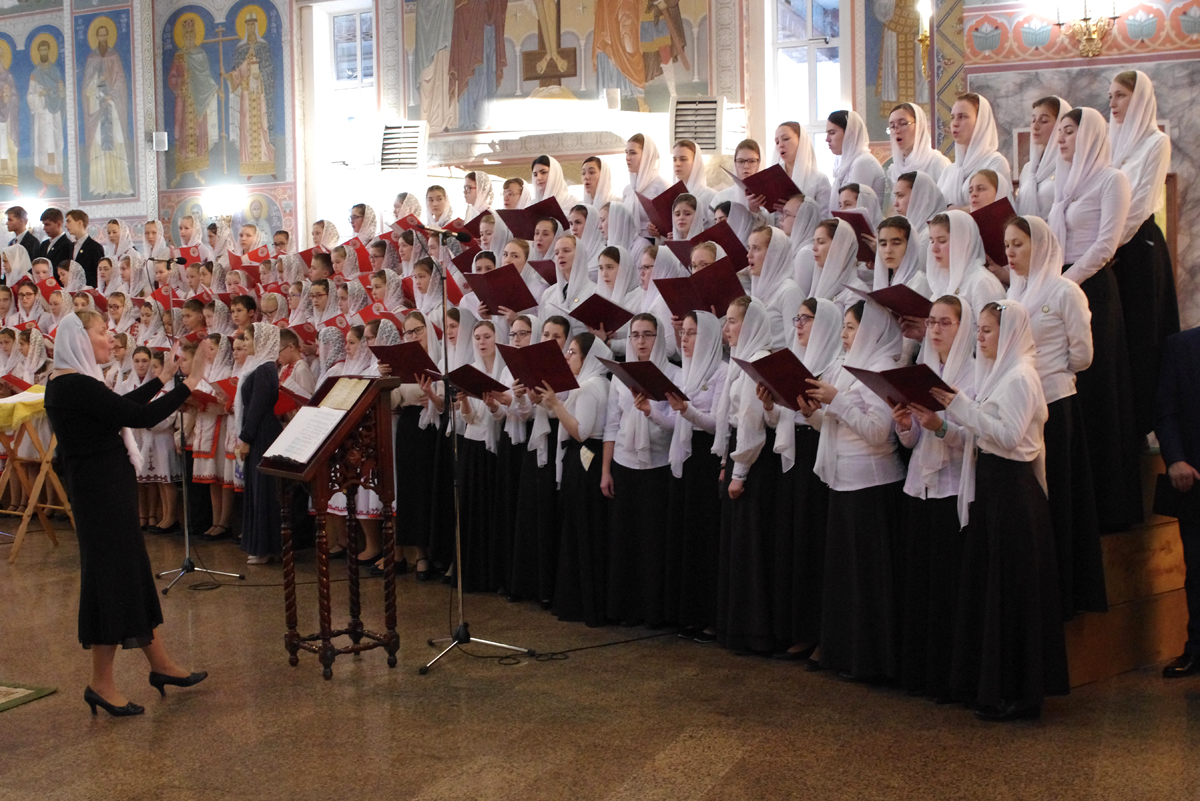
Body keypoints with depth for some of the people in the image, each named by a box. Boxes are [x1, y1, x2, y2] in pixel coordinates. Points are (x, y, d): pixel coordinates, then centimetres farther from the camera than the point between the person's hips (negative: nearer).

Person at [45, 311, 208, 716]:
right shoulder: (77, 386, -20)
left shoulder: (65, 383, 11)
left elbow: (121, 407, 23)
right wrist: (188, 384, -10)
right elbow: (143, 416, -22)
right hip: (102, 490, -10)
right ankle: (101, 683, 9)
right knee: (112, 575, -2)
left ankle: (160, 664, 26)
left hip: (105, 488, 10)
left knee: (134, 572, 16)